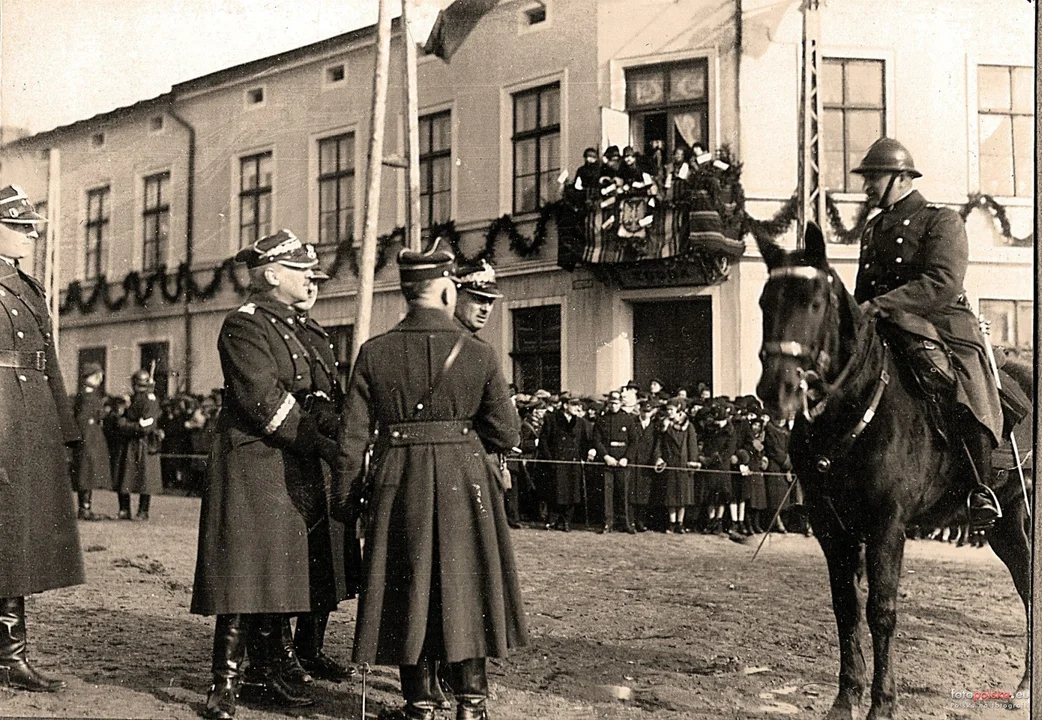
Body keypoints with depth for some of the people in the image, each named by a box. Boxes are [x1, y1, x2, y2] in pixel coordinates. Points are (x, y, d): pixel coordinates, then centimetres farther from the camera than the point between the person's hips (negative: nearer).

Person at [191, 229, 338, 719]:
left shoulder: (293, 328, 19)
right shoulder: (244, 324, -9)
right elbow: (265, 401, -18)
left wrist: (336, 444, 7)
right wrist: (323, 444, -17)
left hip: (291, 474, 9)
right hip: (253, 470, -9)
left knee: (276, 580, 13)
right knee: (245, 579, -7)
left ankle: (268, 678, 22)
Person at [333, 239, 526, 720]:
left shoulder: (375, 353, -4)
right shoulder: (478, 354, -5)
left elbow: (352, 436, -3)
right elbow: (506, 436, -2)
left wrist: (344, 500, 8)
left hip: (399, 484, 0)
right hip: (465, 483, 0)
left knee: (408, 590, 12)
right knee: (465, 587, 12)